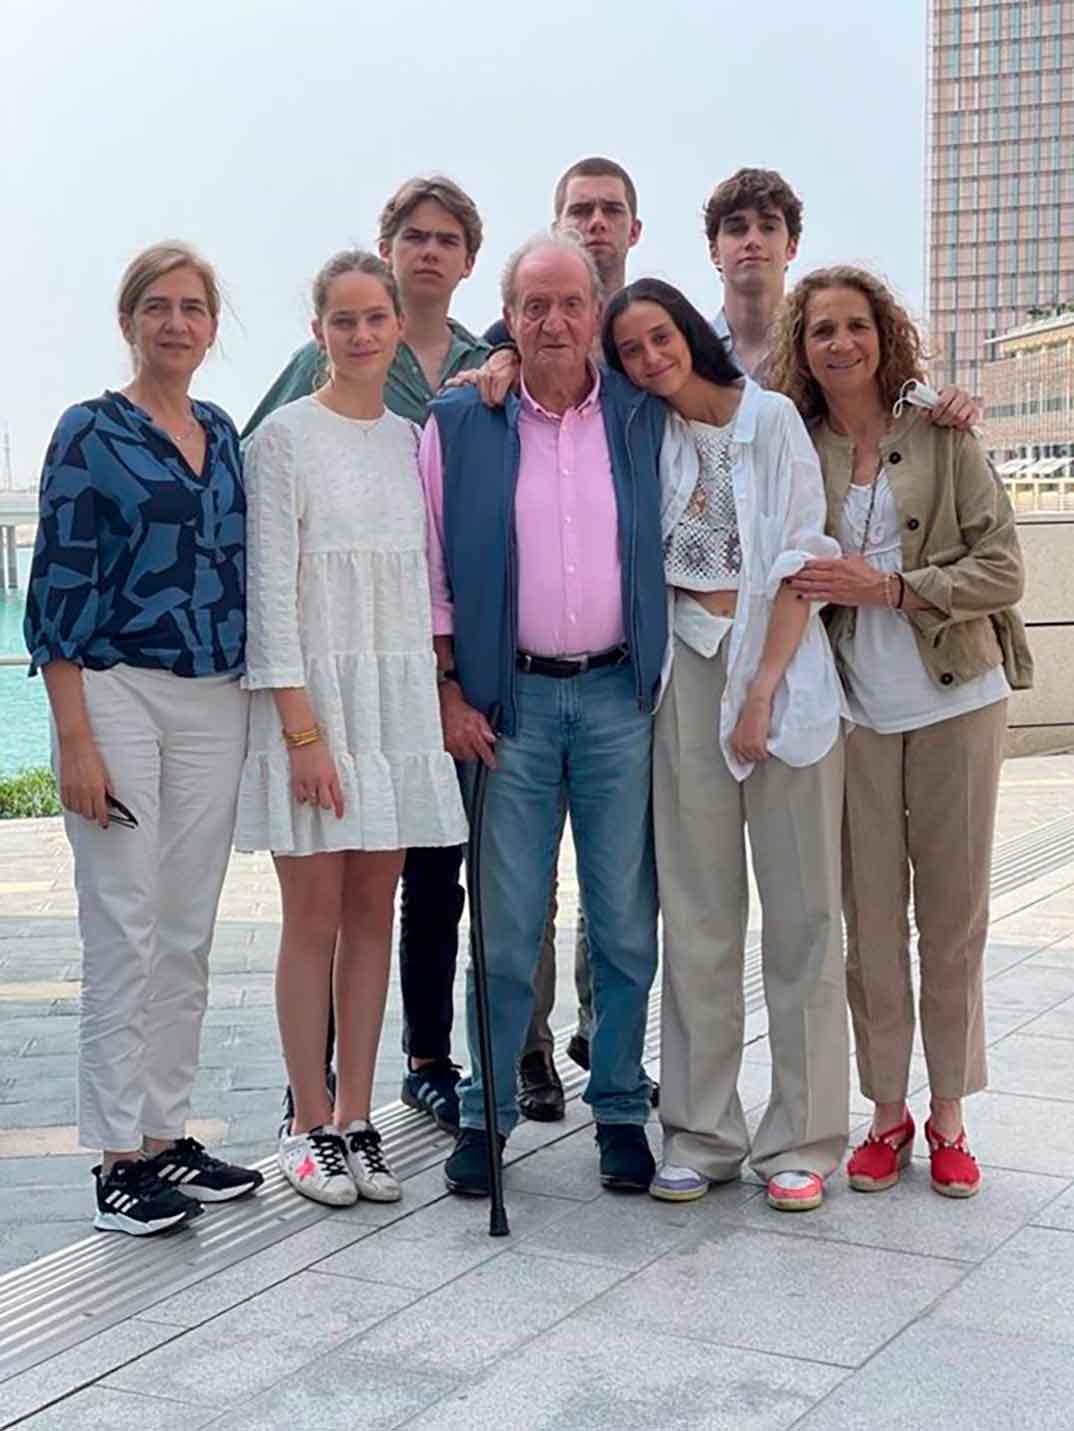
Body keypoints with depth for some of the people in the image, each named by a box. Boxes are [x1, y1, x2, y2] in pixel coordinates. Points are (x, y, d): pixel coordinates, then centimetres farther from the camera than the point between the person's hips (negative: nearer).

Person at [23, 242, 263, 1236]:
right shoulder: (90, 433, -3)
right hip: (118, 694, -5)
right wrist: (75, 739, -15)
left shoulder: (224, 436, 13)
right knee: (126, 932, -4)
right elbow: (59, 588, -8)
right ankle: (118, 1158, 5)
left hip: (216, 704, 6)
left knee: (188, 934, 9)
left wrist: (266, 707, 11)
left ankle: (167, 1135, 19)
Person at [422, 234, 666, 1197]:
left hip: (622, 696, 1)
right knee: (506, 921, 3)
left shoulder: (647, 418, 6)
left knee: (627, 920, 6)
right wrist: (450, 692, -2)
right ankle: (486, 1111, 15)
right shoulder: (457, 425, 3)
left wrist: (671, 682, 6)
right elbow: (430, 568, 4)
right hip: (507, 700, -1)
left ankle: (621, 1109, 18)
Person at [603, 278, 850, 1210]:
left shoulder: (772, 418, 1)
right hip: (688, 670, 3)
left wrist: (764, 684, -11)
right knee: (697, 913, 3)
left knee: (800, 907, -1)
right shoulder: (648, 437, 11)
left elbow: (801, 559, -5)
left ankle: (802, 1139, 7)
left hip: (783, 666, -3)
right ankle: (702, 1134, 11)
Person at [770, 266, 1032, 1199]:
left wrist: (885, 587, -16)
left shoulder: (942, 438, -2)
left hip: (956, 700, -1)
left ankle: (949, 1116, 19)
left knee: (954, 914, 6)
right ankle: (888, 1112, 19)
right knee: (870, 917, 5)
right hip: (854, 708, 1)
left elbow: (1001, 568, -7)